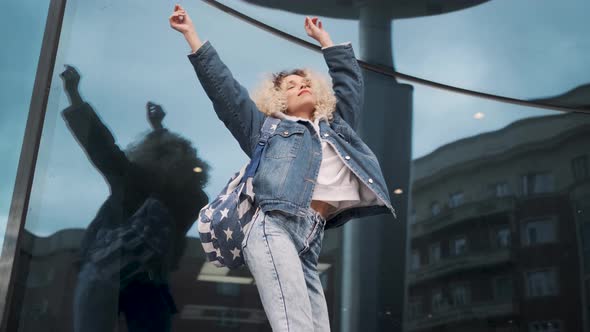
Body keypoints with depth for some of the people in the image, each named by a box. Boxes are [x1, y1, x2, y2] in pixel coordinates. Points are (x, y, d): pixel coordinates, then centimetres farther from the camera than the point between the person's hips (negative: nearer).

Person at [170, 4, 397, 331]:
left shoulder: (335, 128, 35)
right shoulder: (269, 128, 23)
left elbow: (350, 80, 45)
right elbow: (222, 85, 21)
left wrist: (323, 38, 53)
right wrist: (191, 33, 22)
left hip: (309, 241, 5)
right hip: (275, 229, -5)